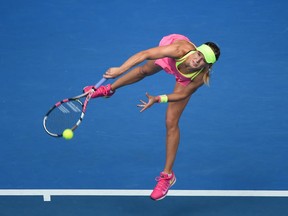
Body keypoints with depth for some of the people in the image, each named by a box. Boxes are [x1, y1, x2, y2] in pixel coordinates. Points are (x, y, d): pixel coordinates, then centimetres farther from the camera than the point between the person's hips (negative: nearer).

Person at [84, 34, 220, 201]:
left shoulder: (201, 77, -42)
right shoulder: (181, 49, -48)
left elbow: (183, 94, -23)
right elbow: (145, 54, -48)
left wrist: (159, 99, -34)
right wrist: (120, 69, -57)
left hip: (185, 80, -1)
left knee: (171, 123, -5)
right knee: (144, 71, 32)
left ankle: (167, 175, 8)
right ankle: (109, 89, 65)